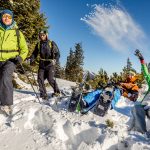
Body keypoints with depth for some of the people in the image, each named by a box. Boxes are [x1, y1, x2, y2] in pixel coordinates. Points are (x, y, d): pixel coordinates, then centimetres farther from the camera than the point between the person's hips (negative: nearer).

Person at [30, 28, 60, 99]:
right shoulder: (38, 44, 13)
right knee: (40, 79, -2)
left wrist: (55, 60, -26)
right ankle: (43, 94, 10)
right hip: (42, 65, 5)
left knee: (50, 79, -15)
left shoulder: (52, 43, -1)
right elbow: (35, 53, 17)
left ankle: (57, 91, 8)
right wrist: (32, 59, -2)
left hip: (50, 65, -5)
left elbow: (57, 53, -6)